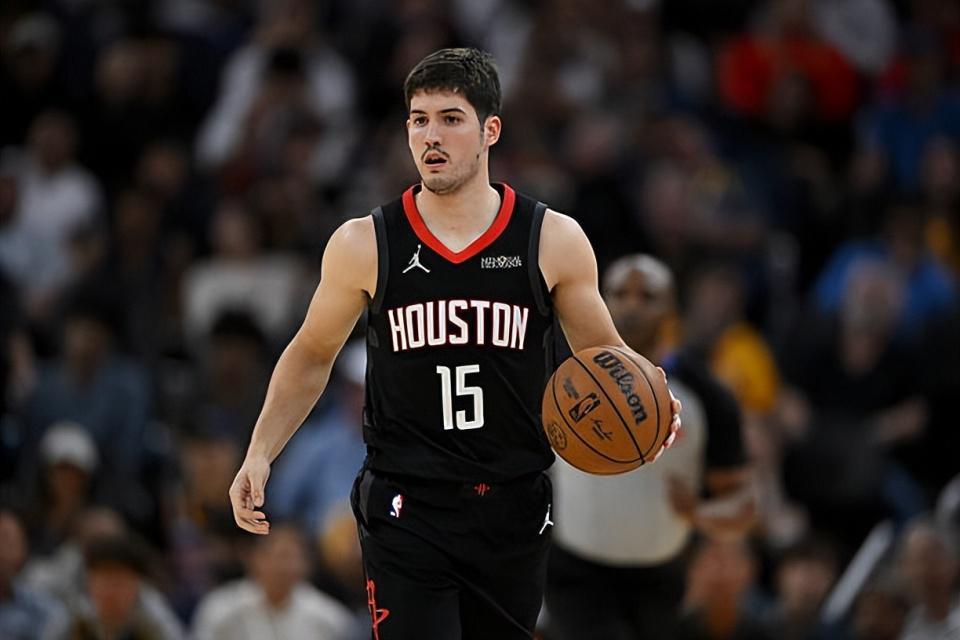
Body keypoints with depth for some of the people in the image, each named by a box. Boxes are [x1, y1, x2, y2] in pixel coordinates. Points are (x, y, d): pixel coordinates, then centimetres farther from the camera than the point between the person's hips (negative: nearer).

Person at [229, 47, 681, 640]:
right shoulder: (364, 246, -1)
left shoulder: (554, 241, -1)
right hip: (407, 512, -2)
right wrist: (260, 453, 2)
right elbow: (311, 357, 12)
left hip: (514, 508, 2)